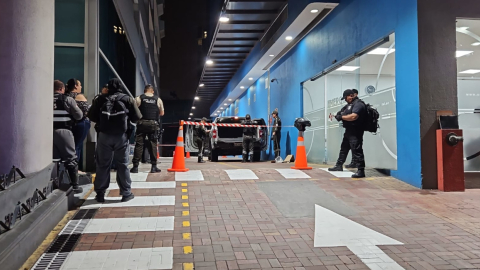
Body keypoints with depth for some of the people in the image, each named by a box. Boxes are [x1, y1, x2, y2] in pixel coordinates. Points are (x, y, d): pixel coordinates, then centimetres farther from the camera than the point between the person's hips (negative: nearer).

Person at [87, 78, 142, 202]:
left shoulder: (101, 99, 3)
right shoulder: (128, 99, 1)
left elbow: (91, 116, 6)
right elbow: (137, 117, 0)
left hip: (104, 135, 1)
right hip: (121, 136, -1)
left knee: (102, 165, 9)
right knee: (122, 165, 6)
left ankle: (100, 193, 14)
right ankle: (126, 193, 11)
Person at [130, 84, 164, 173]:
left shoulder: (139, 98, 3)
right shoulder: (158, 100, 7)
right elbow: (162, 113, 11)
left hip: (142, 123, -1)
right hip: (153, 124, 1)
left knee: (139, 144, 2)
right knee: (153, 144, 6)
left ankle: (135, 167, 2)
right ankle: (154, 166, 6)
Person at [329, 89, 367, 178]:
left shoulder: (358, 104, -14)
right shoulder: (351, 104, 19)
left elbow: (353, 116, -27)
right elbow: (346, 114, 20)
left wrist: (341, 117, -16)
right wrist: (339, 115, -1)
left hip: (355, 132, -11)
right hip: (349, 131, 11)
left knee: (357, 151, -12)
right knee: (343, 149, 20)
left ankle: (361, 171, -11)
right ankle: (339, 166, 32)